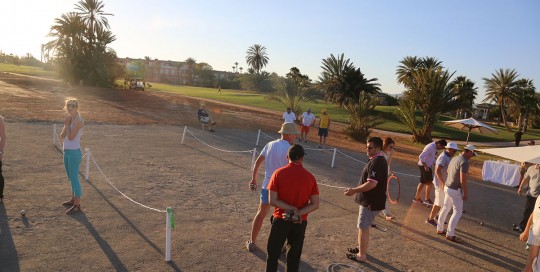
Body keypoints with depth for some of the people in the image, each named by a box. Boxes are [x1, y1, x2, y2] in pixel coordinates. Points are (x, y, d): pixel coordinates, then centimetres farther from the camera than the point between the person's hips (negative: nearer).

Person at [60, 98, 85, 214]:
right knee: (71, 178, 18)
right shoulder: (69, 119, 11)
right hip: (67, 151, 9)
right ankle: (73, 199, 31)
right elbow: (62, 136, 5)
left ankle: (77, 205, 1)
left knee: (74, 178, -5)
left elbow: (70, 137, -18)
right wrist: (66, 125, -8)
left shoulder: (78, 120, -15)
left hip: (74, 152, -9)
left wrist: (67, 124, -11)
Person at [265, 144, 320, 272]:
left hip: (280, 220, -1)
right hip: (300, 222, 2)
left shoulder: (278, 173, -11)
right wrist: (298, 213, -14)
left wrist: (291, 209, -13)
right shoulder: (310, 177, -6)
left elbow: (272, 200, -14)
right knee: (294, 255, 17)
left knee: (273, 253, 15)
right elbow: (315, 204, -7)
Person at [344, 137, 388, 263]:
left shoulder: (376, 162, -24)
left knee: (363, 227, 1)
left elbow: (371, 183, -30)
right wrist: (357, 189, 19)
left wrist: (354, 190, -23)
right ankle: (362, 248, 38)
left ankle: (361, 255, 13)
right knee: (364, 226, 22)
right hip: (370, 200, 10)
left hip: (371, 202, -10)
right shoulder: (379, 160, 10)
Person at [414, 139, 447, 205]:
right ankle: (427, 199, 6)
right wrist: (426, 166, -25)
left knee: (422, 182, 14)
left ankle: (416, 198, 22)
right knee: (429, 183, -4)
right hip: (424, 166, -10)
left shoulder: (434, 148, 8)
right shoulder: (430, 147, -22)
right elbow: (421, 156, -28)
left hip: (427, 166, 10)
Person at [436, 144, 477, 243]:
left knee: (445, 208, 18)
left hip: (447, 187, 9)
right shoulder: (464, 162, -21)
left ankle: (440, 229, 27)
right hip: (455, 190, -9)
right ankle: (450, 234, 5)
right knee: (457, 212, 0)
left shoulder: (454, 158, 7)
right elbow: (463, 180, -25)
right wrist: (466, 193, -15)